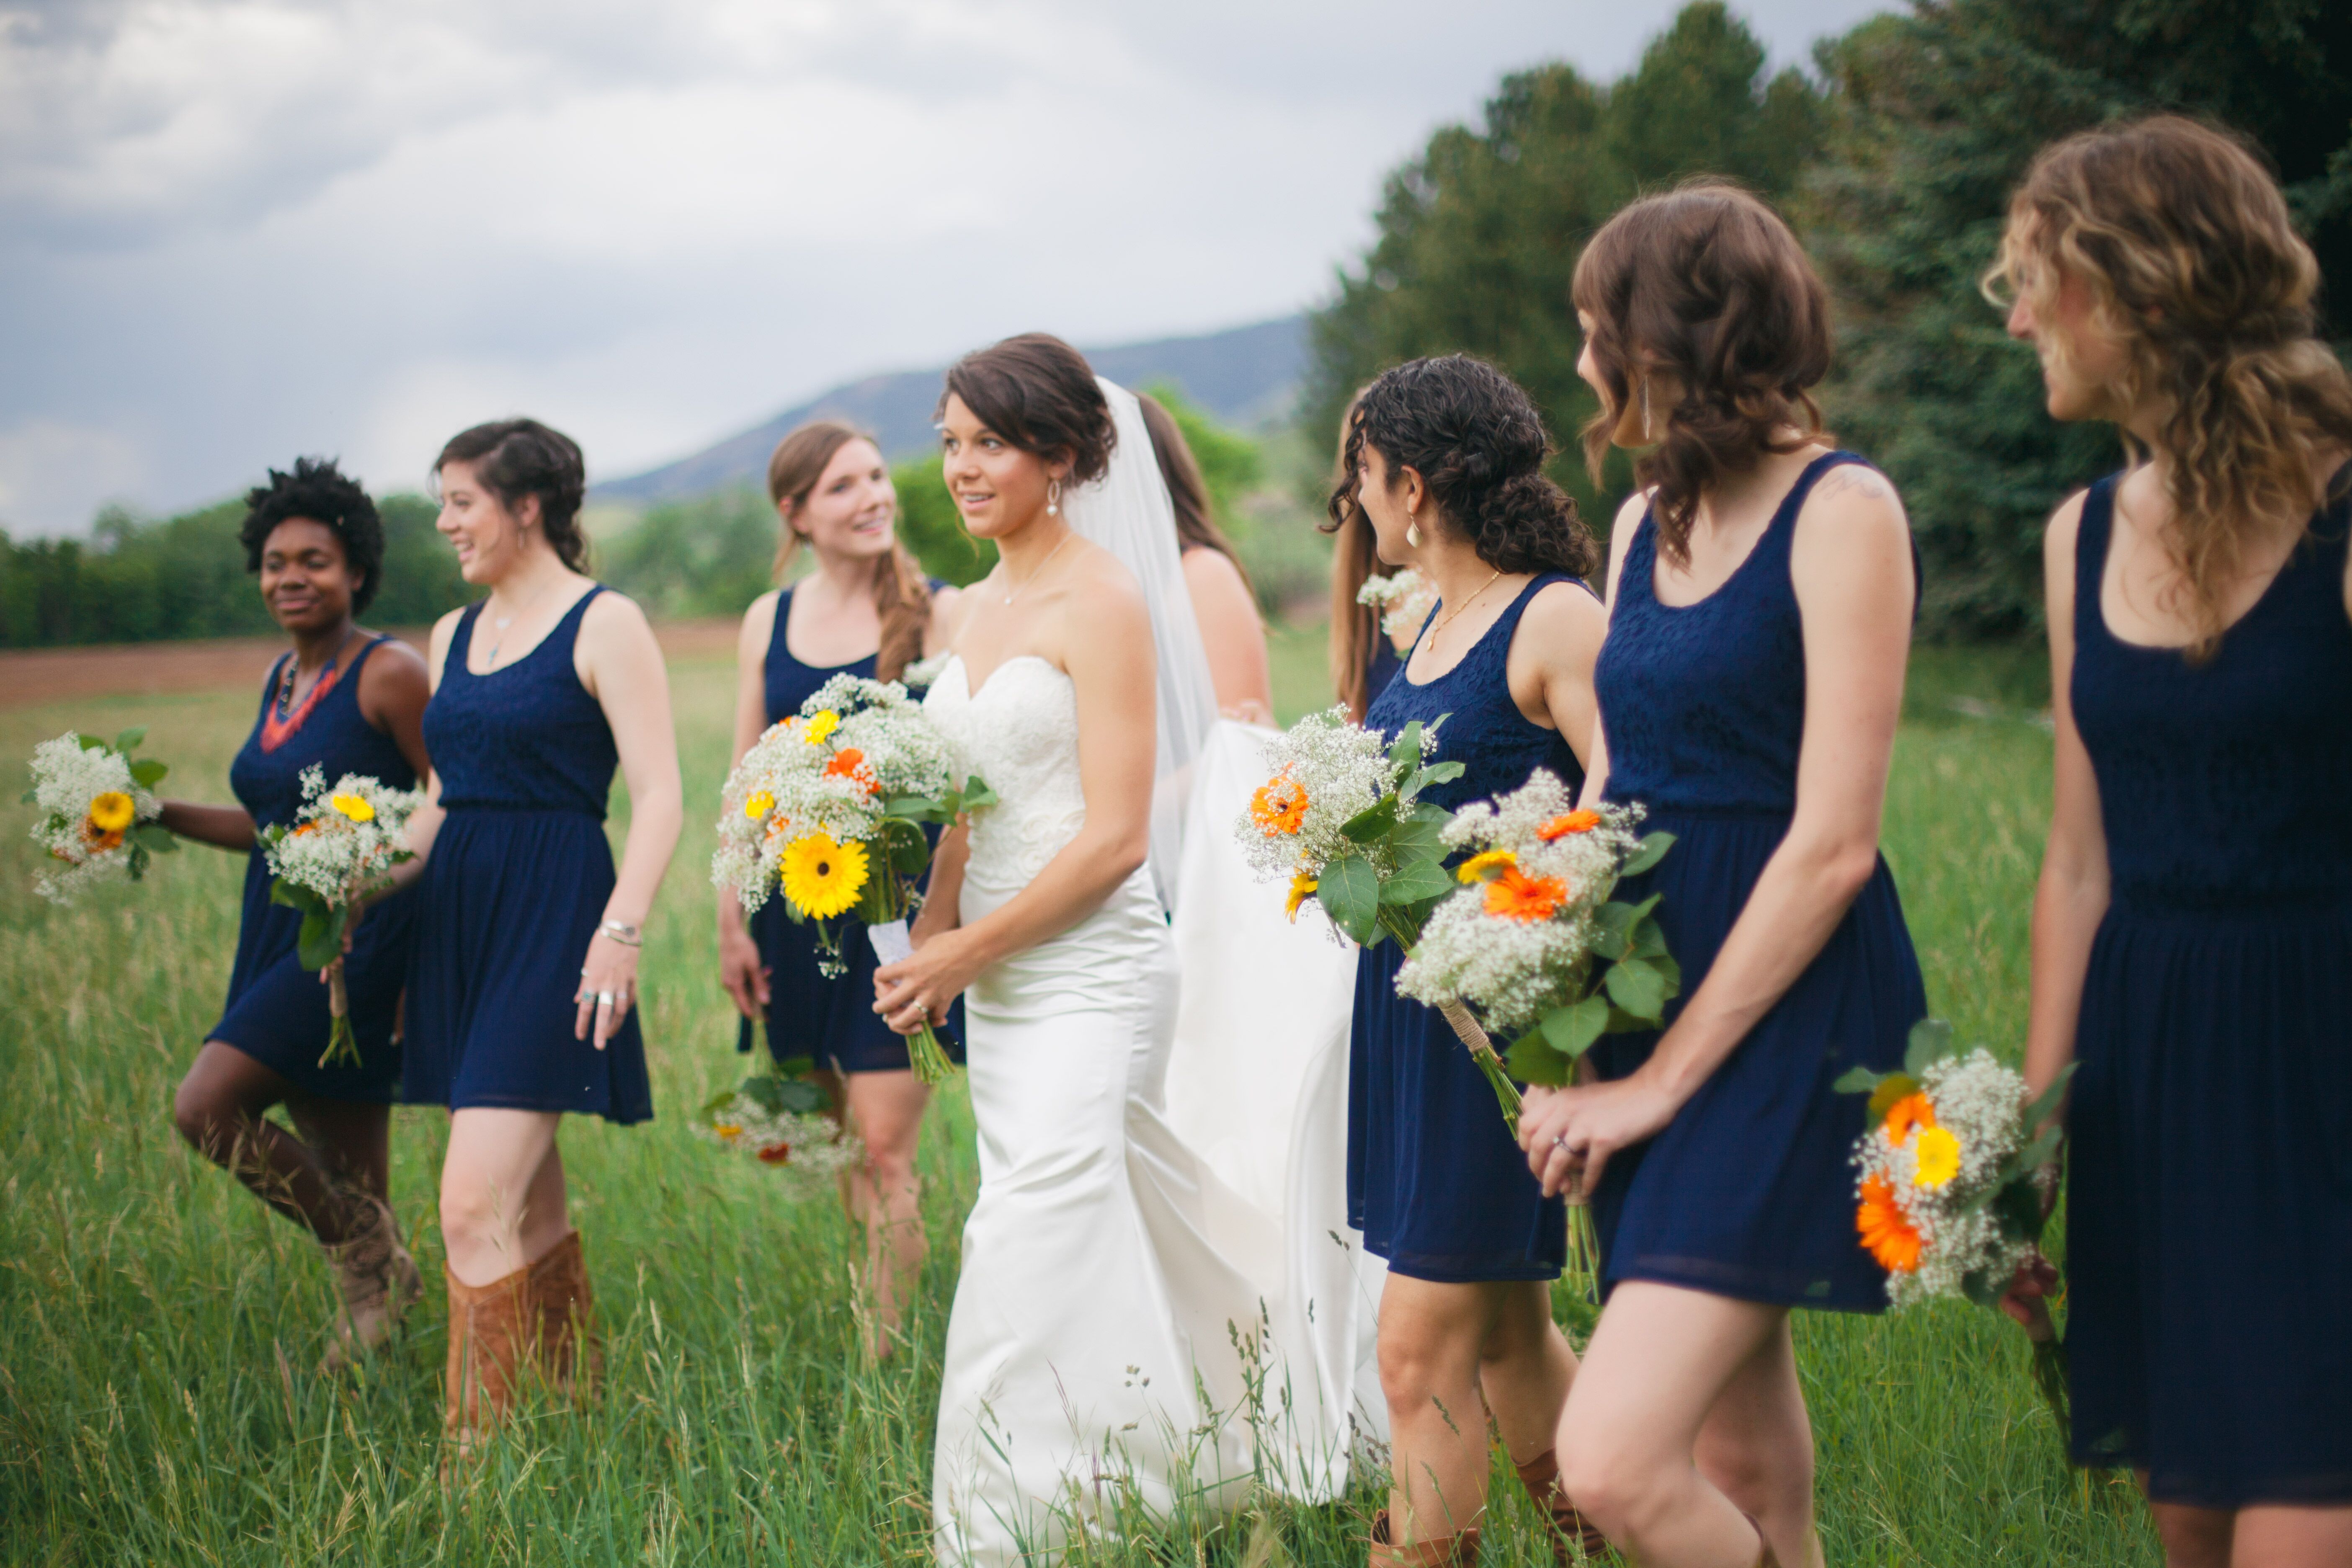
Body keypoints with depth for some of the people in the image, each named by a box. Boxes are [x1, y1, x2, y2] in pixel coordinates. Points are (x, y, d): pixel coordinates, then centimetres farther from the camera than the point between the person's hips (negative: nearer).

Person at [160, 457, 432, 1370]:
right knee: (342, 1169, 9)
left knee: (208, 1105, -16)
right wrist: (165, 817, 10)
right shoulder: (282, 680, 14)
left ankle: (370, 1259, -1)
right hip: (281, 941, 8)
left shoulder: (388, 675, -11)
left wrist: (436, 959, -20)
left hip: (361, 943, -8)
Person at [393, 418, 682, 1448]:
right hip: (459, 923, 8)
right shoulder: (454, 636, 16)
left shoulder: (604, 625, -5)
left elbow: (659, 796, -11)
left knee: (476, 1206, -15)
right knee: (531, 1207, 12)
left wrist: (620, 931, -21)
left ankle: (478, 1446, -11)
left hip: (554, 921, -7)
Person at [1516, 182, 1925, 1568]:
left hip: (1789, 1013, -8)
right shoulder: (1647, 526, 13)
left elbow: (1832, 842, -15)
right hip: (1652, 988, 8)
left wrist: (1667, 1078, -13)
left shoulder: (1843, 512, -11)